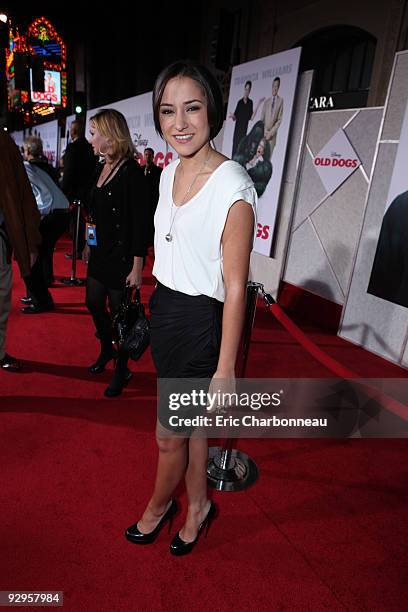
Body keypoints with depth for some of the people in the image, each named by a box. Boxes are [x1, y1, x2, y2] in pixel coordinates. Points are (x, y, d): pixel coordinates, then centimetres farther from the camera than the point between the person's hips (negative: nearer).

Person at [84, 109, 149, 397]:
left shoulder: (131, 171, -16)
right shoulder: (102, 167, 8)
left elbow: (141, 222, -19)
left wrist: (137, 267, -20)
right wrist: (89, 245, 18)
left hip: (121, 256, -8)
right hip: (100, 252, 8)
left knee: (119, 313, 4)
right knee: (94, 304, 19)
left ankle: (122, 371, 25)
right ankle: (106, 349, 45)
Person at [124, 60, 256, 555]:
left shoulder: (232, 185, -20)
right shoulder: (170, 173, 5)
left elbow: (235, 287, -19)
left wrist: (226, 368, -15)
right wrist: (159, 309, 16)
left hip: (200, 323, -7)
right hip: (164, 311, 7)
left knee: (168, 436, 12)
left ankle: (159, 505, 44)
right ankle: (197, 505, 45)